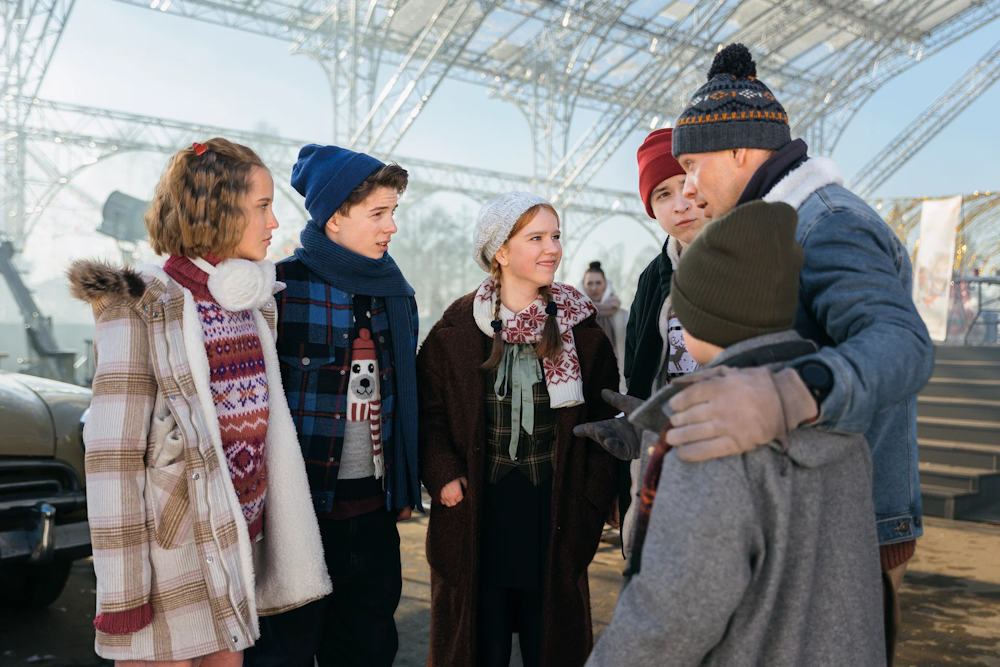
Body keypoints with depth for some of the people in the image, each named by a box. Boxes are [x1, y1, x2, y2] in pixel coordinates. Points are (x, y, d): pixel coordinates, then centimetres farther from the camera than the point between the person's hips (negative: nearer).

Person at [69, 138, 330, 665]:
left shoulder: (253, 303, 11)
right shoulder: (140, 306, -11)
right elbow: (113, 454, -15)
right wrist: (121, 592, -16)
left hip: (239, 540, 6)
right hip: (172, 544, -6)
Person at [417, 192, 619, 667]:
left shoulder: (581, 327, 2)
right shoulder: (457, 329, -1)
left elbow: (603, 419, 5)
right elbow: (428, 411, 3)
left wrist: (592, 498, -3)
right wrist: (444, 476, -10)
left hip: (555, 512, 1)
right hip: (476, 514, -1)